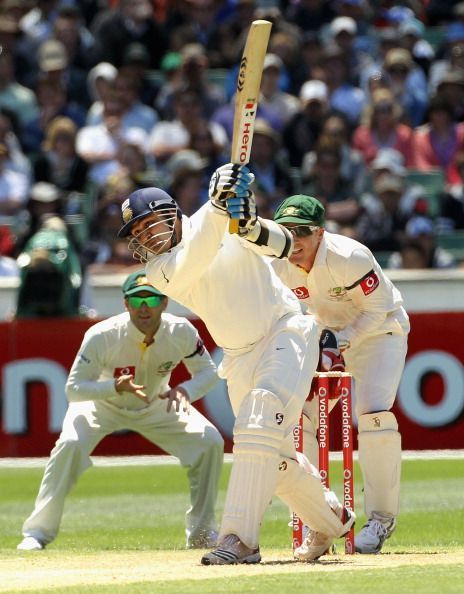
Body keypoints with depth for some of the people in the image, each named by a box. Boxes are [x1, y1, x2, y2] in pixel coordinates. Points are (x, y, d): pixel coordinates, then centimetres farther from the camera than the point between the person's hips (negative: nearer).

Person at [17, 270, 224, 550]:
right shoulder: (102, 336, -34)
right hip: (101, 402, -3)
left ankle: (202, 530, 4)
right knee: (70, 444, -30)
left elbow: (208, 371, -12)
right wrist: (116, 387, -47)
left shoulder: (181, 332, -26)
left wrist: (185, 390, -35)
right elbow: (74, 388, -30)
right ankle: (38, 532, -18)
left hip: (156, 405, 3)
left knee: (210, 442, -13)